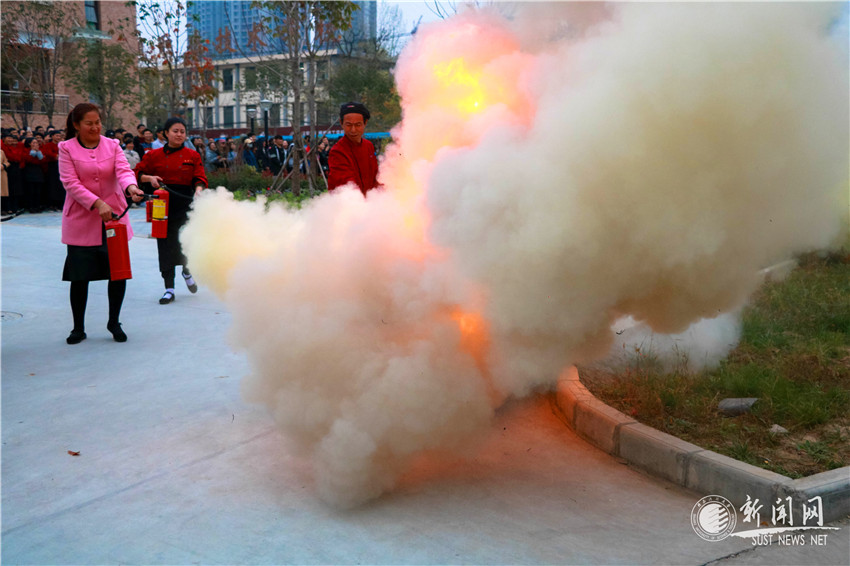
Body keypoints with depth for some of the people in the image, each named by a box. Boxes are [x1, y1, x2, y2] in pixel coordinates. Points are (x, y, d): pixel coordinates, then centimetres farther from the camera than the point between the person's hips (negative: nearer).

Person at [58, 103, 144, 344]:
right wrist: (97, 203, -21)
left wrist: (131, 187, -31)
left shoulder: (112, 145, 7)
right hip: (81, 220, -2)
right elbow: (71, 183, -9)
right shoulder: (66, 148, 0)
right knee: (80, 275, 1)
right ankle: (78, 328, 19)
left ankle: (114, 322, 21)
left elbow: (124, 170, -8)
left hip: (114, 216, 2)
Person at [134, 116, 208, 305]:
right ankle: (169, 289, 10)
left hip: (185, 204, -1)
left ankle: (187, 270, 24)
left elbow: (200, 178, 2)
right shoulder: (153, 155, 6)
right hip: (163, 204, 1)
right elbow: (137, 174, 10)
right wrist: (149, 178, -10)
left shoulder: (193, 156, 5)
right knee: (165, 245, 2)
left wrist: (198, 190, -18)